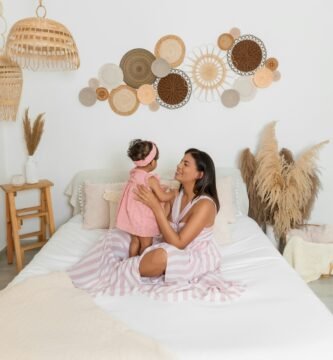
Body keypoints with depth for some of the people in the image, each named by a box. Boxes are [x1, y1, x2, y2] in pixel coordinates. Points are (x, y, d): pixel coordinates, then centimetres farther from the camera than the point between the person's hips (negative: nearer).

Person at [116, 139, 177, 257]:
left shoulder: (133, 173, -3)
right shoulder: (151, 179, -24)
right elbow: (163, 197, -21)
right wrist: (173, 193, -3)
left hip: (131, 215, 7)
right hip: (143, 218, -7)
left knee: (135, 241, 23)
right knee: (146, 245, 11)